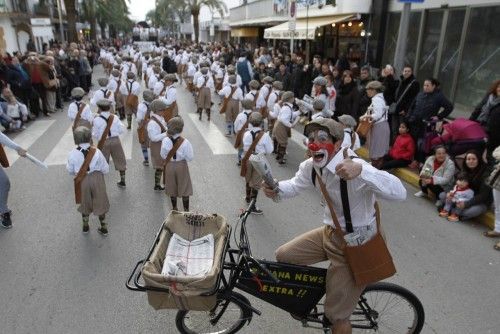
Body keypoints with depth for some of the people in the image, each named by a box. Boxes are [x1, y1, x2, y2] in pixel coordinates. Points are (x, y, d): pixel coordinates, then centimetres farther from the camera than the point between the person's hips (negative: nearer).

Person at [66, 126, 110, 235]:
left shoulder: (72, 154, -15)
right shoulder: (96, 151, -18)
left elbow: (70, 170, 0)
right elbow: (106, 169, -10)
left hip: (82, 181, 1)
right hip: (96, 178, -1)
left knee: (85, 203, 23)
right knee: (99, 203, 16)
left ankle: (85, 226, 41)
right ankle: (104, 227, 26)